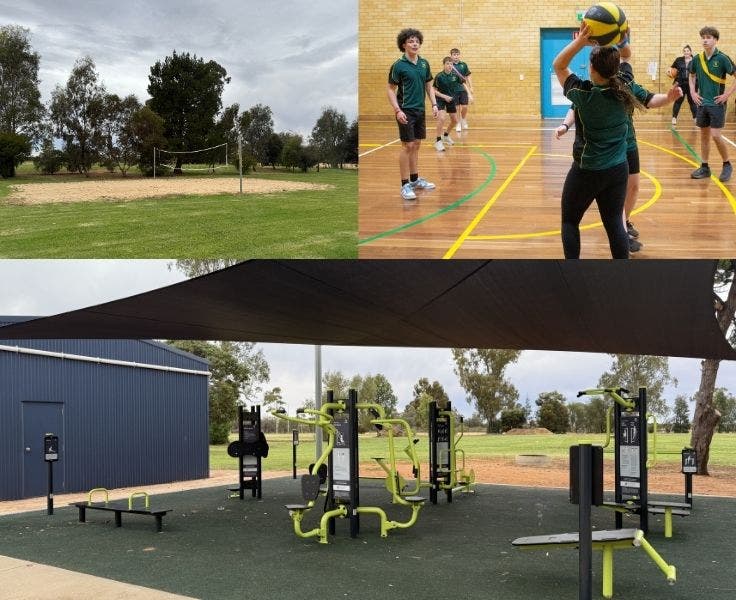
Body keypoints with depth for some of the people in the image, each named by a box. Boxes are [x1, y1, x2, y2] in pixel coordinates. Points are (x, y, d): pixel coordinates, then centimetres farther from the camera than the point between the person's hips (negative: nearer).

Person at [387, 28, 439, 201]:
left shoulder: (424, 64, 7)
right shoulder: (399, 65, -9)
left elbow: (429, 86, 16)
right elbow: (391, 89, -8)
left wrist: (434, 104, 6)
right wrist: (397, 110, -17)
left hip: (420, 110, 6)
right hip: (406, 111, -6)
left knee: (416, 145, 12)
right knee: (407, 146, -6)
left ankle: (415, 179, 23)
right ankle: (405, 185, -2)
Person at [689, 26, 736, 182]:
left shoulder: (722, 58, -11)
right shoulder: (697, 59, 3)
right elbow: (692, 76, 21)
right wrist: (693, 92, 9)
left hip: (717, 103, -5)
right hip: (702, 103, 5)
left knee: (715, 135, -9)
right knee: (704, 135, 10)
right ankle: (704, 167, 19)